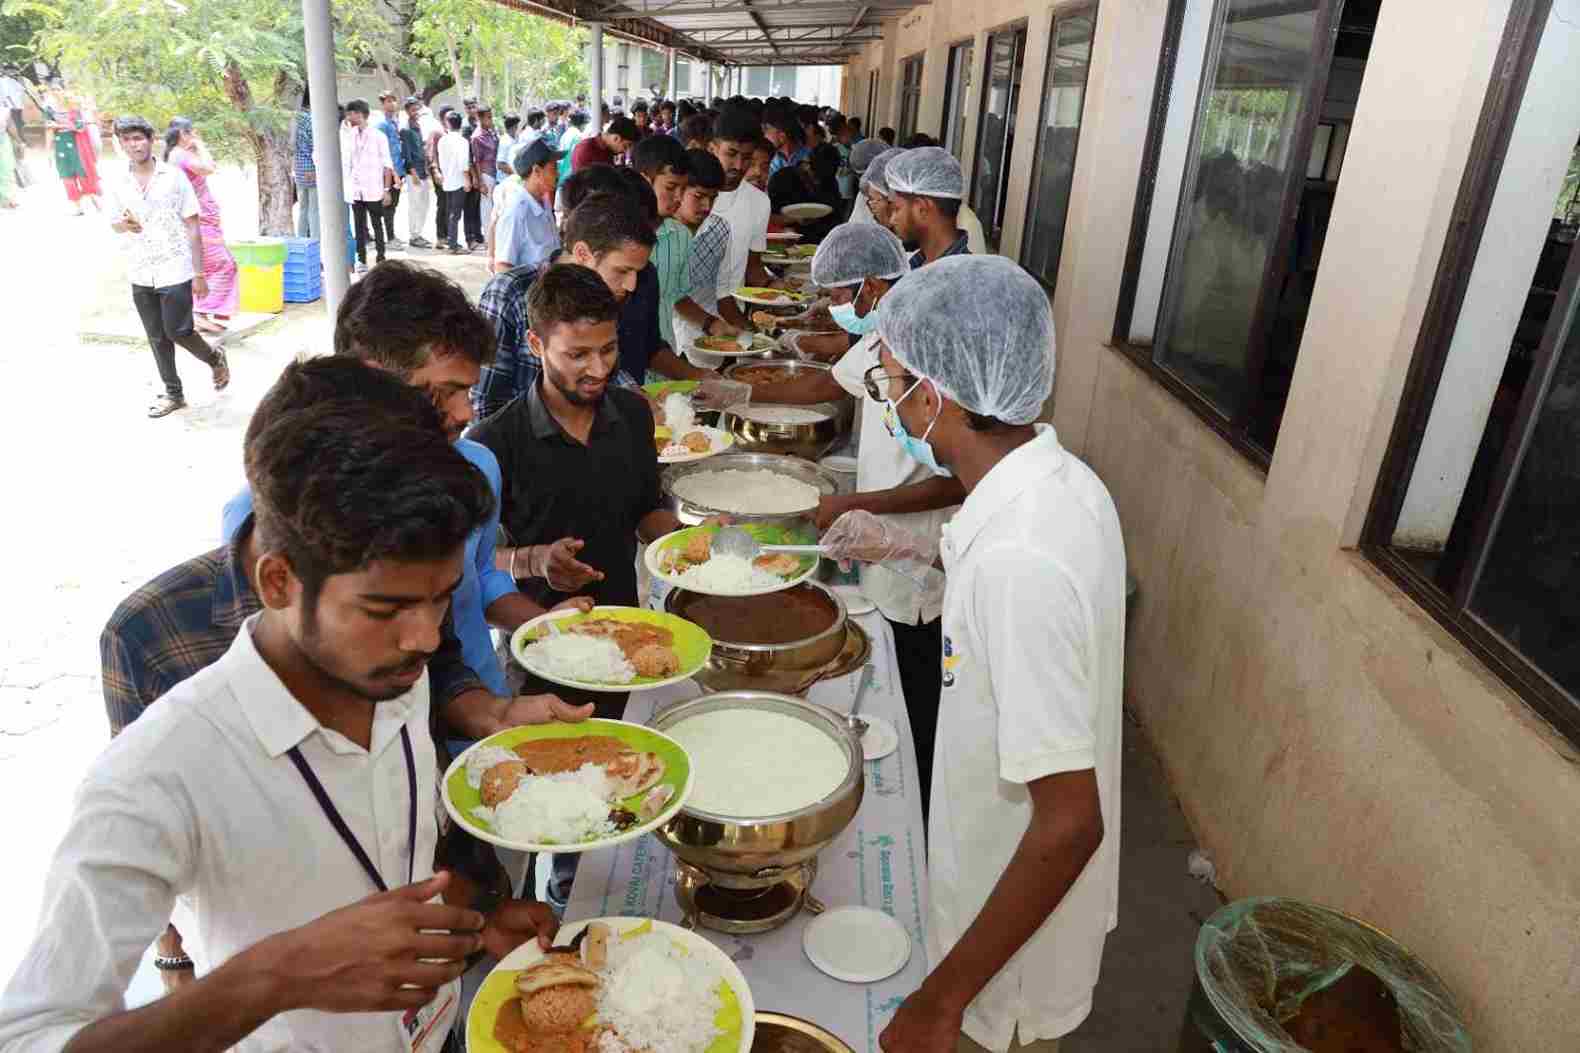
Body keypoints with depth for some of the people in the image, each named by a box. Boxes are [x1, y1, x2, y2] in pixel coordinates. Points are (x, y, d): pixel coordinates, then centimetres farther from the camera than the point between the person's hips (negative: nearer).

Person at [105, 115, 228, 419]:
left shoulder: (174, 177, -3)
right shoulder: (118, 185, 6)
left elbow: (193, 227, -2)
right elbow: (114, 224, 17)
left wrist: (198, 273, -7)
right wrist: (125, 225, -10)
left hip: (175, 271, -4)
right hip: (141, 275, 4)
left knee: (178, 332, -5)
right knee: (157, 338, 9)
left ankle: (214, 359, 25)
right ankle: (173, 393, 21)